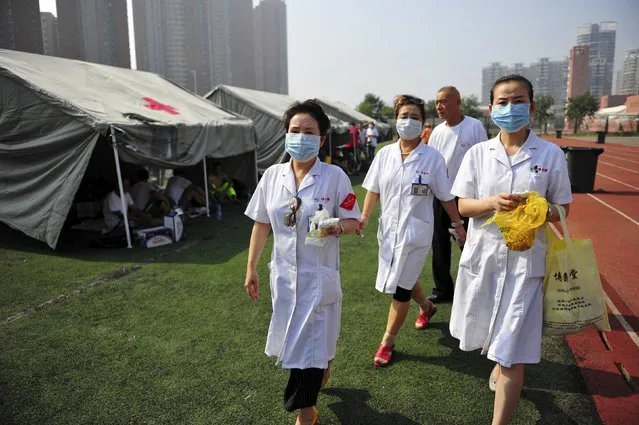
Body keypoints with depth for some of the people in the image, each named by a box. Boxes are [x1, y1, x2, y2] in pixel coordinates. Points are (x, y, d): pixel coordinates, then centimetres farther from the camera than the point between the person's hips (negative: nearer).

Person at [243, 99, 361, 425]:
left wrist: (338, 228, -29)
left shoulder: (335, 177, -11)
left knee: (311, 345, 3)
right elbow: (261, 224, 5)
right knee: (297, 340, 20)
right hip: (284, 274, 4)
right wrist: (251, 268, 6)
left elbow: (352, 221, -5)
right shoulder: (272, 176, -2)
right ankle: (319, 375, 53)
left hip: (319, 275, -4)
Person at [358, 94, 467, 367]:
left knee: (400, 288, 0)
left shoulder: (432, 157, -8)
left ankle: (388, 341, 19)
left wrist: (459, 225, 4)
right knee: (403, 280, 20)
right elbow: (374, 189, 6)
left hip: (416, 231, -4)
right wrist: (364, 216, -2)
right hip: (389, 229, 4)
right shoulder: (385, 154, 1)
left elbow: (445, 197, -1)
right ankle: (426, 307, 52)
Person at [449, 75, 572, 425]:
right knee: (483, 332, 22)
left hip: (525, 259, -2)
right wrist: (493, 203, -20)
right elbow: (462, 206, 0)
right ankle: (499, 360, 57)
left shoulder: (551, 155, -3)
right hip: (482, 254, 3)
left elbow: (562, 210, 2)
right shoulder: (478, 153, 0)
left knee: (513, 351, -3)